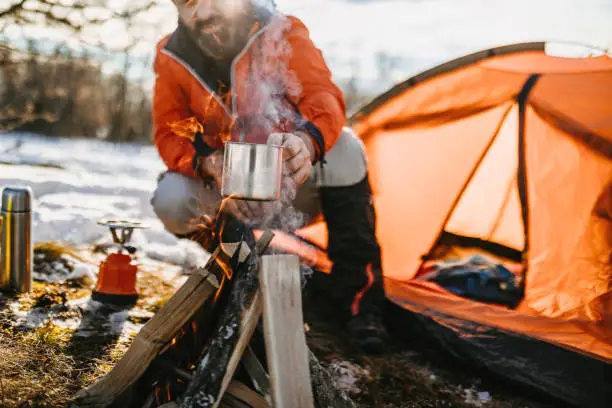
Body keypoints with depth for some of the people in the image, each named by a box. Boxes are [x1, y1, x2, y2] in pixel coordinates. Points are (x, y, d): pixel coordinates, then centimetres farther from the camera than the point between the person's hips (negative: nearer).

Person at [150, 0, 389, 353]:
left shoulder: (283, 33, -15)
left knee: (344, 149, -30)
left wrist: (308, 141, -50)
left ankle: (359, 303, -26)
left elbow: (325, 97, -25)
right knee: (172, 200, -26)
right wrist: (212, 165, -32)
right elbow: (169, 136, -10)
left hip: (294, 187, -1)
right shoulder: (173, 59, -8)